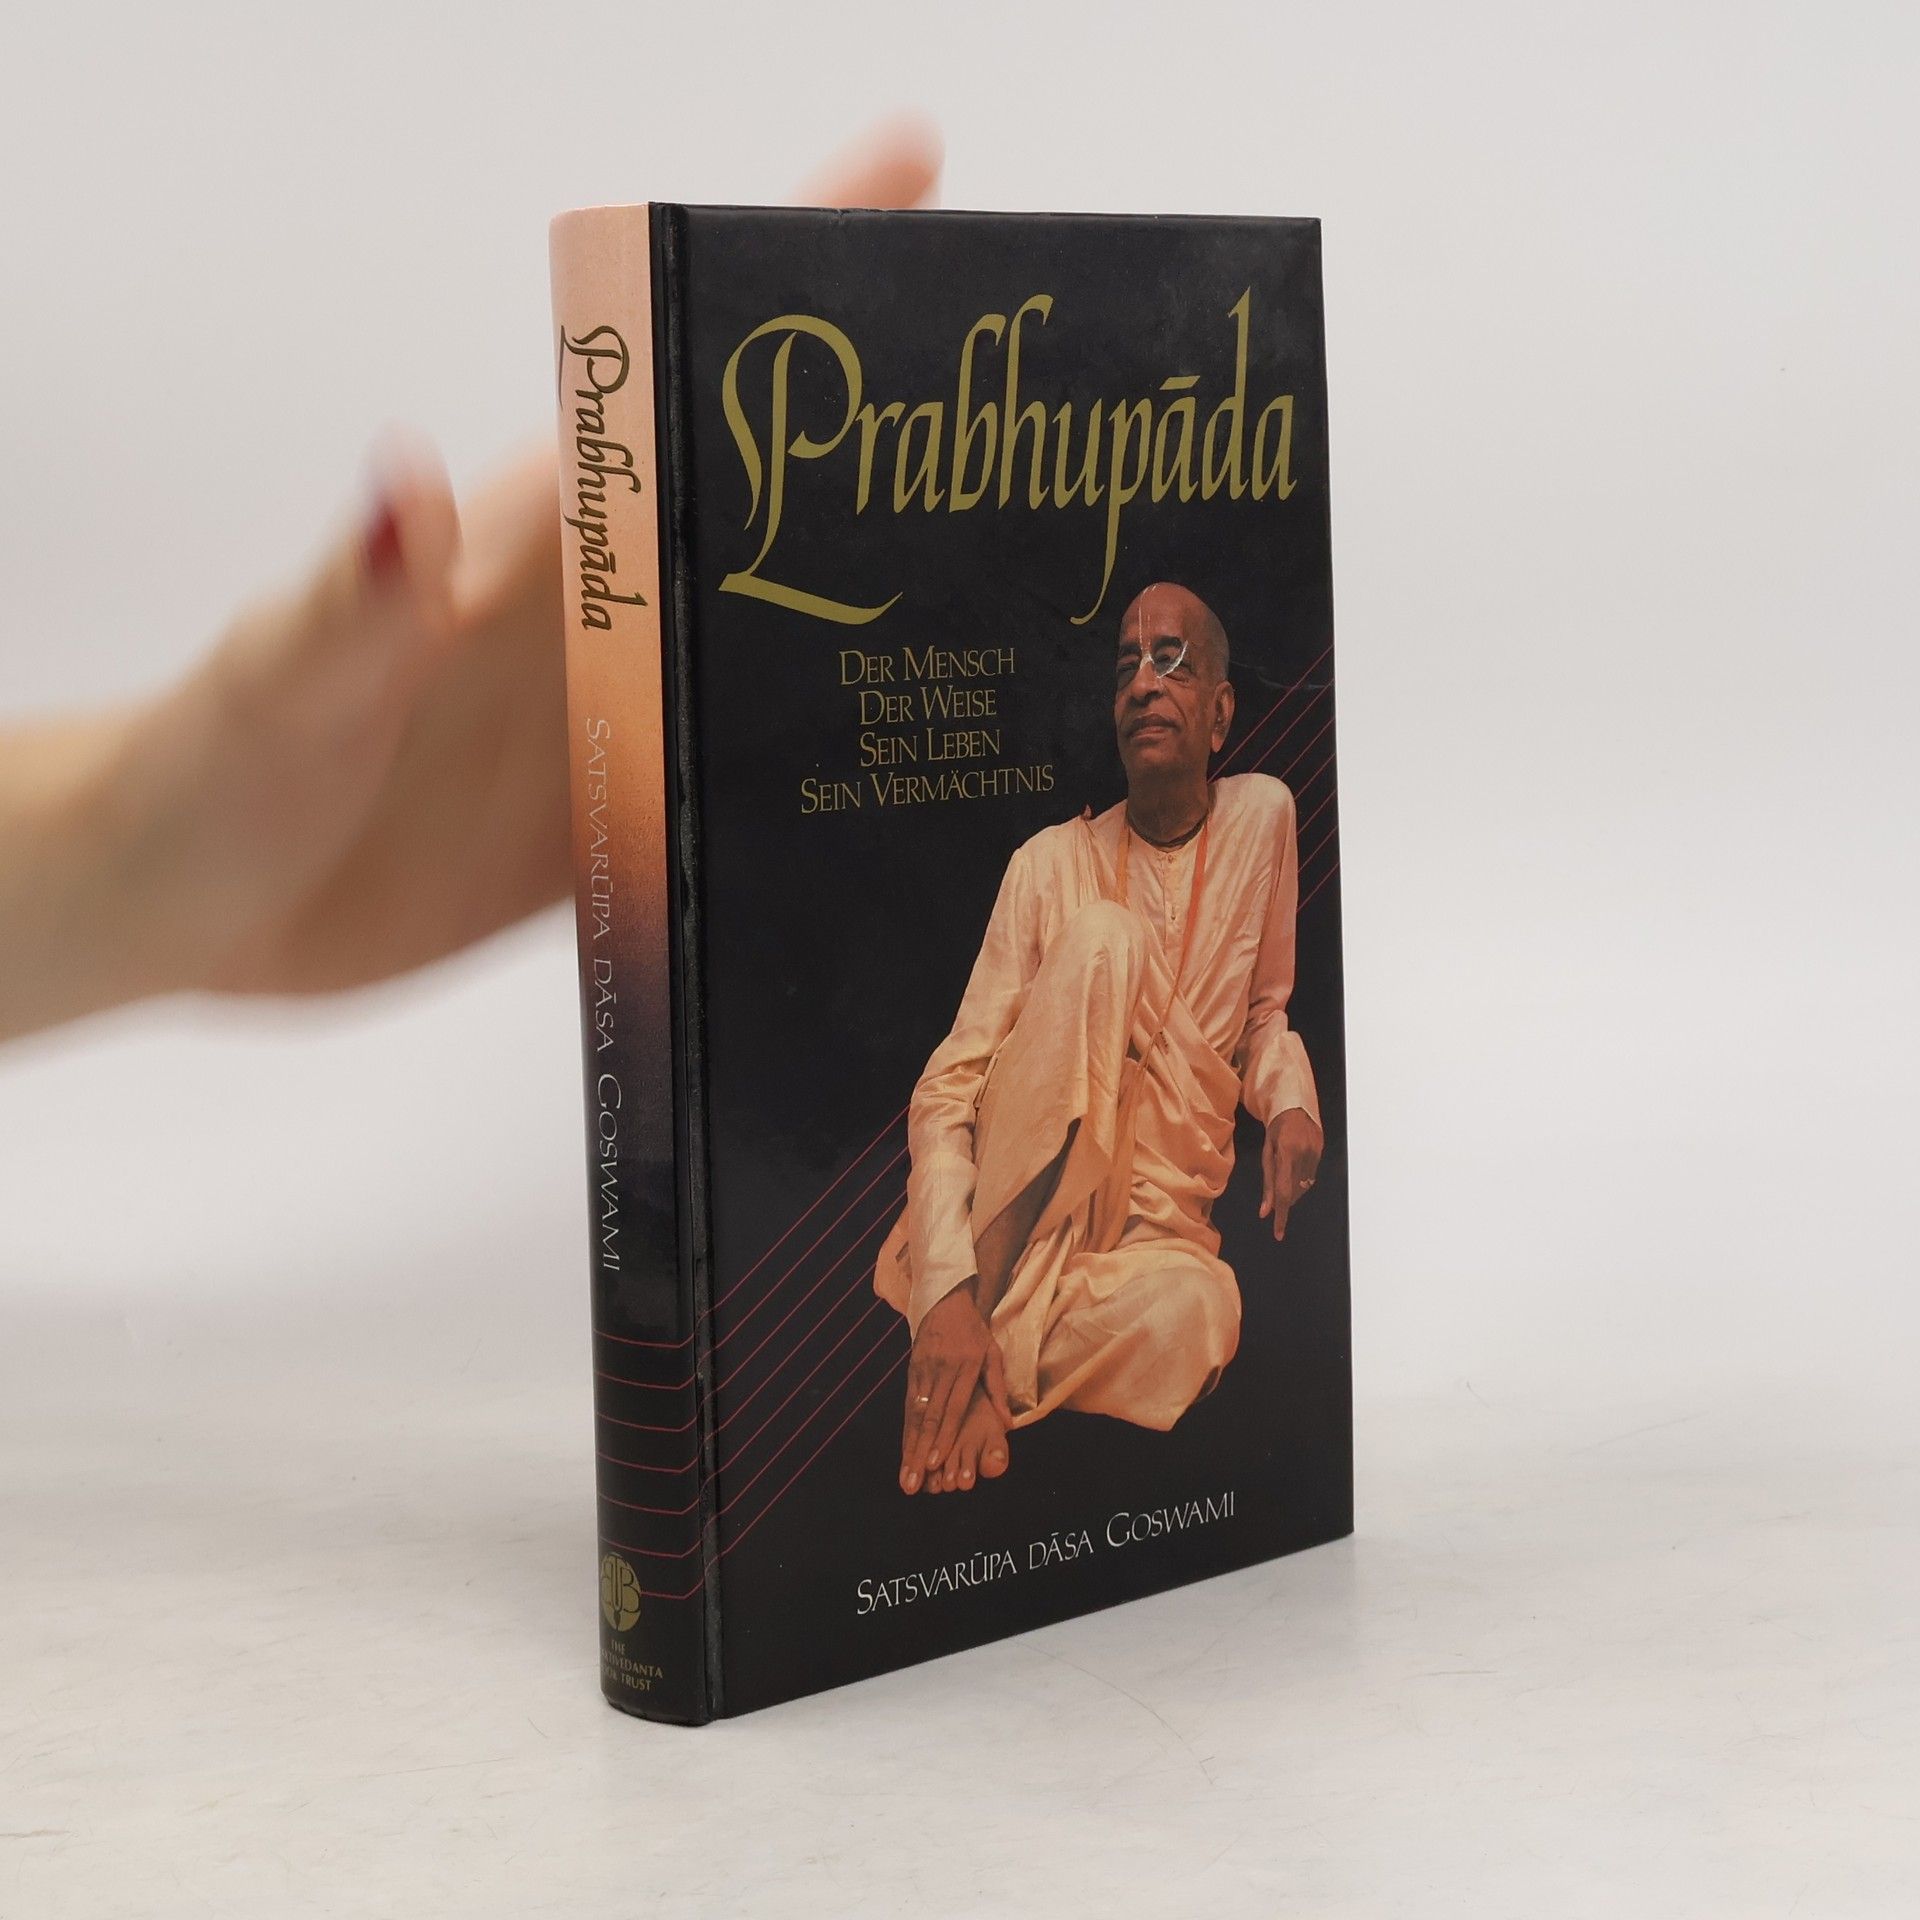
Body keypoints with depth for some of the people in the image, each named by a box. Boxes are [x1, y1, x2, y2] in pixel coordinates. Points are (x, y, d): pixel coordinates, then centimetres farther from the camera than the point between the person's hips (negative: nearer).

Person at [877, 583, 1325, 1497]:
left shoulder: (1260, 817, 6)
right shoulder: (1053, 864, -1)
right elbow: (947, 1090, -8)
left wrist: (1290, 1104, -8)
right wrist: (949, 1289, -25)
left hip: (1157, 1229, 1)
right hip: (1009, 1218, -1)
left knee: (1192, 1317, -38)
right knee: (1103, 937, -25)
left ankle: (978, 1391, -14)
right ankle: (988, 1303, -26)